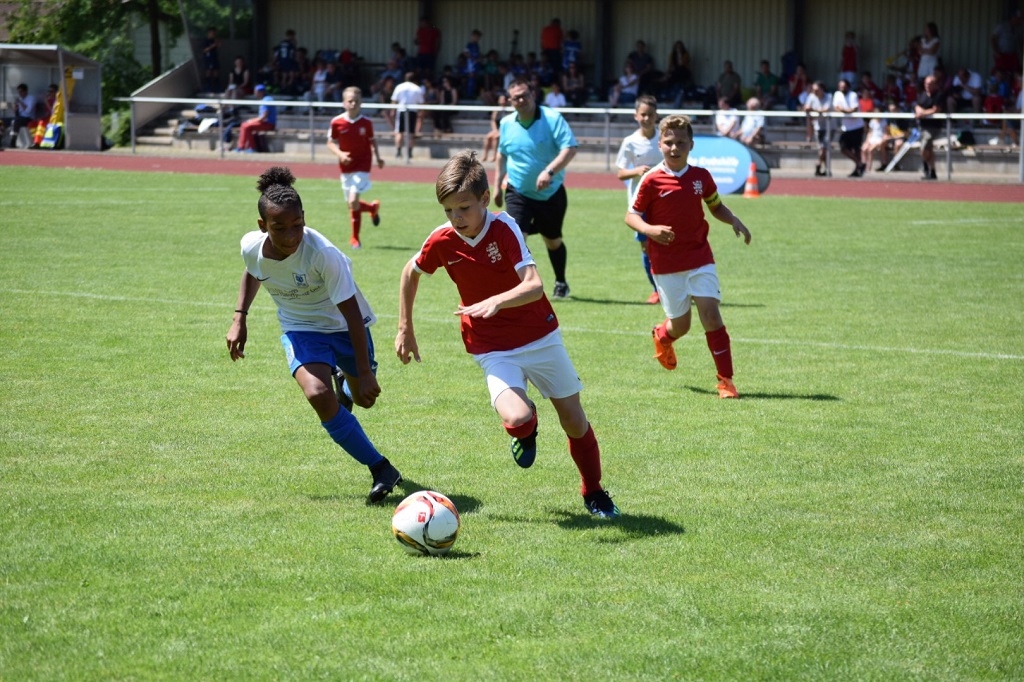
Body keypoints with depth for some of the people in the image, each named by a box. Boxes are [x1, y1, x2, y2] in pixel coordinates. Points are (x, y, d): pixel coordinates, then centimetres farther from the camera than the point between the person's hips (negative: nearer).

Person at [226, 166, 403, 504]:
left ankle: (345, 386, 56)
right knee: (318, 394, -25)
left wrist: (365, 373, -28)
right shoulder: (252, 247, -21)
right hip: (301, 329, 2)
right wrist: (239, 318, 1)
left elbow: (351, 312, -28)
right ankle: (381, 470, -15)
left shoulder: (322, 254, -34)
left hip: (343, 324, -2)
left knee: (365, 397, 14)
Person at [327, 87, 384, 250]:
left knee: (353, 202, -15)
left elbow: (372, 140, 10)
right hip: (346, 167, 3)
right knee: (351, 204, 10)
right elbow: (331, 143, 1)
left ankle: (354, 237, 0)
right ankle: (373, 207, 43)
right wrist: (339, 153, -17)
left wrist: (378, 157, 2)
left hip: (362, 166, -3)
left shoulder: (366, 122, -6)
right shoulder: (337, 122, -7)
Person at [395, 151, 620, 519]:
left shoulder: (505, 229, -21)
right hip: (493, 351, 1)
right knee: (517, 420, -24)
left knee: (574, 420, 8)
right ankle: (527, 431, 15)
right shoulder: (442, 241, -12)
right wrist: (405, 329, 10)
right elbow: (410, 272, 9)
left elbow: (534, 286, -33)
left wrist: (497, 301, -51)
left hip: (540, 337, 0)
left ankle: (594, 493, 33)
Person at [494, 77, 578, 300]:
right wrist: (497, 184, 17)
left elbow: (569, 148, -23)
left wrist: (549, 172, -35)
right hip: (518, 193, 2)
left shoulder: (552, 118, -15)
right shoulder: (506, 124, 0)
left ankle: (561, 283, 38)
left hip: (551, 194, -2)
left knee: (552, 240, 15)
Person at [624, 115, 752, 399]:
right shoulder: (652, 181, -9)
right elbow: (631, 216, -4)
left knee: (710, 313, -10)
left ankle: (725, 378, -4)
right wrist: (649, 229, -24)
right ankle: (662, 336, 44)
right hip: (666, 265, -2)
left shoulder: (701, 176, 2)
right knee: (680, 324, 4)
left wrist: (734, 221, -2)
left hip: (700, 258, 2)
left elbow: (716, 206, 17)